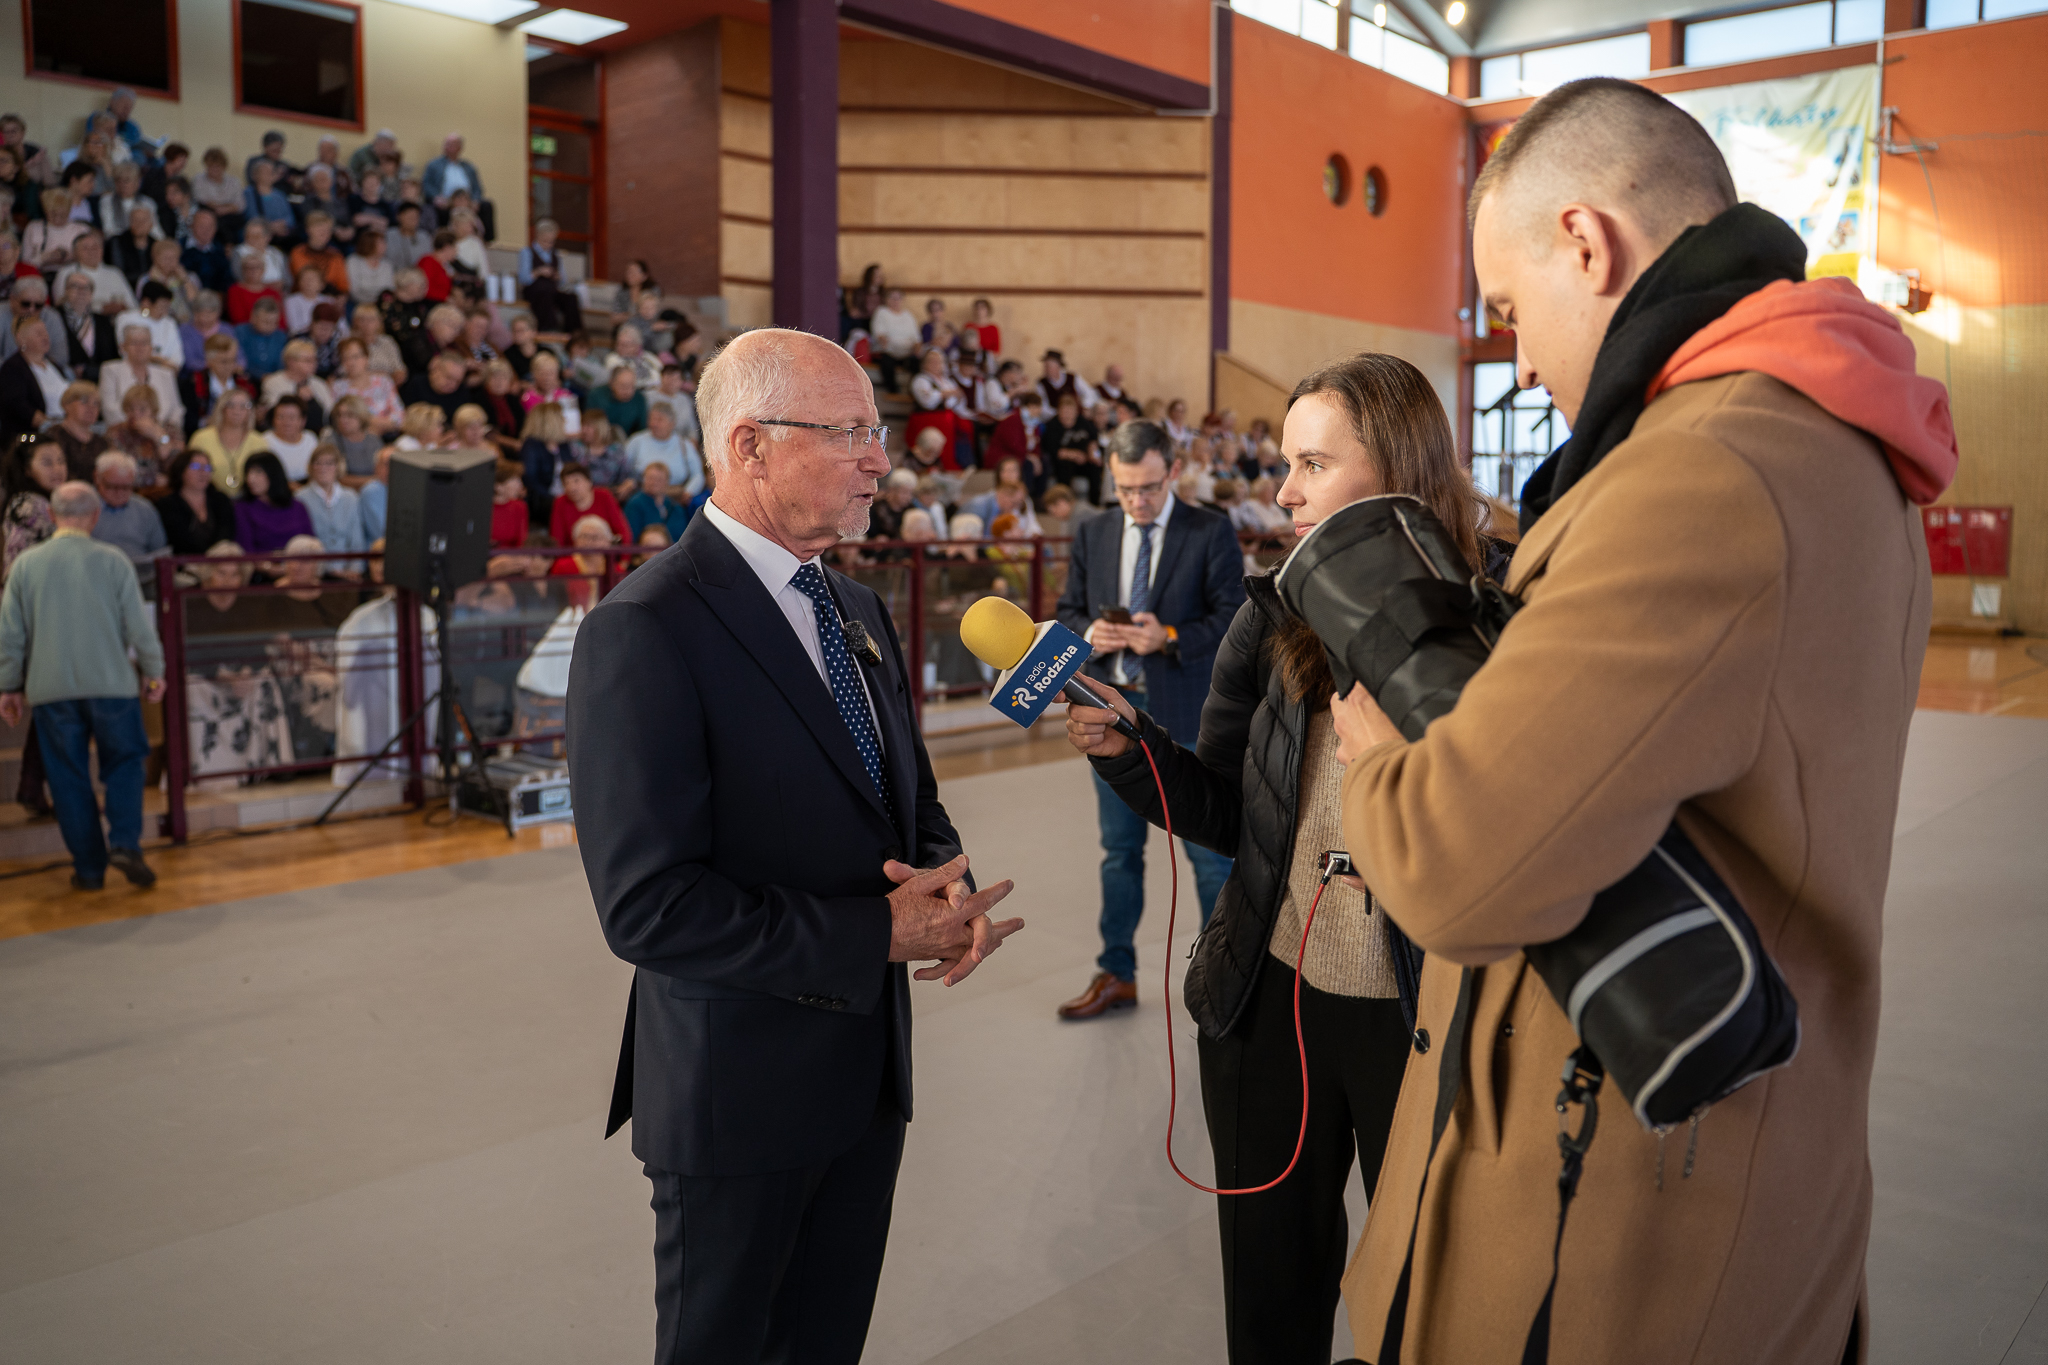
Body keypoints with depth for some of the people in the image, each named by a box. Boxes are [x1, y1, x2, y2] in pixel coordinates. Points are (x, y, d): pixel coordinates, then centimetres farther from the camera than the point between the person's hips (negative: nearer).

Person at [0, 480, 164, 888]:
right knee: (124, 763, 13)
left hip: (50, 689, 2)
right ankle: (124, 844, -5)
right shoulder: (112, 560, -5)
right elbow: (139, 625, -3)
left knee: (68, 777, 9)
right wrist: (154, 671, 10)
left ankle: (89, 867, 12)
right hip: (111, 683, -1)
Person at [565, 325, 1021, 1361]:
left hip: (868, 1070, 7)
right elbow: (648, 908, -26)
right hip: (737, 1092, -7)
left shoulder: (856, 608, 7)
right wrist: (877, 935, -22)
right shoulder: (645, 631, -21)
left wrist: (945, 885, -9)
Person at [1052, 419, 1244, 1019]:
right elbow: (1066, 611, 12)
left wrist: (1170, 637, -22)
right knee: (1119, 851, 14)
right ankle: (1117, 976, 27)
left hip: (1186, 714, -4)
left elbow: (1233, 617, -8)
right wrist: (1089, 632, -11)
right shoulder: (1092, 536, 9)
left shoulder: (1211, 533, -4)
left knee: (1209, 851, 3)